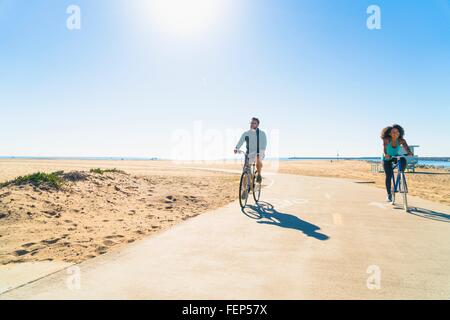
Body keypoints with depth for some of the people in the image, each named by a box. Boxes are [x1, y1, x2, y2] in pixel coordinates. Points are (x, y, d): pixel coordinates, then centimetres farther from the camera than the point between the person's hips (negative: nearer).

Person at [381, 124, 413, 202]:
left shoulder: (401, 140, -21)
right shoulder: (386, 140, -27)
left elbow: (406, 146, -37)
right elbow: (384, 147, -43)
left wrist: (409, 152, -58)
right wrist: (385, 154, -64)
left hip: (396, 157, 2)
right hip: (387, 159, -2)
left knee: (403, 160, -32)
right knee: (389, 176, -10)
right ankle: (389, 194, 4)